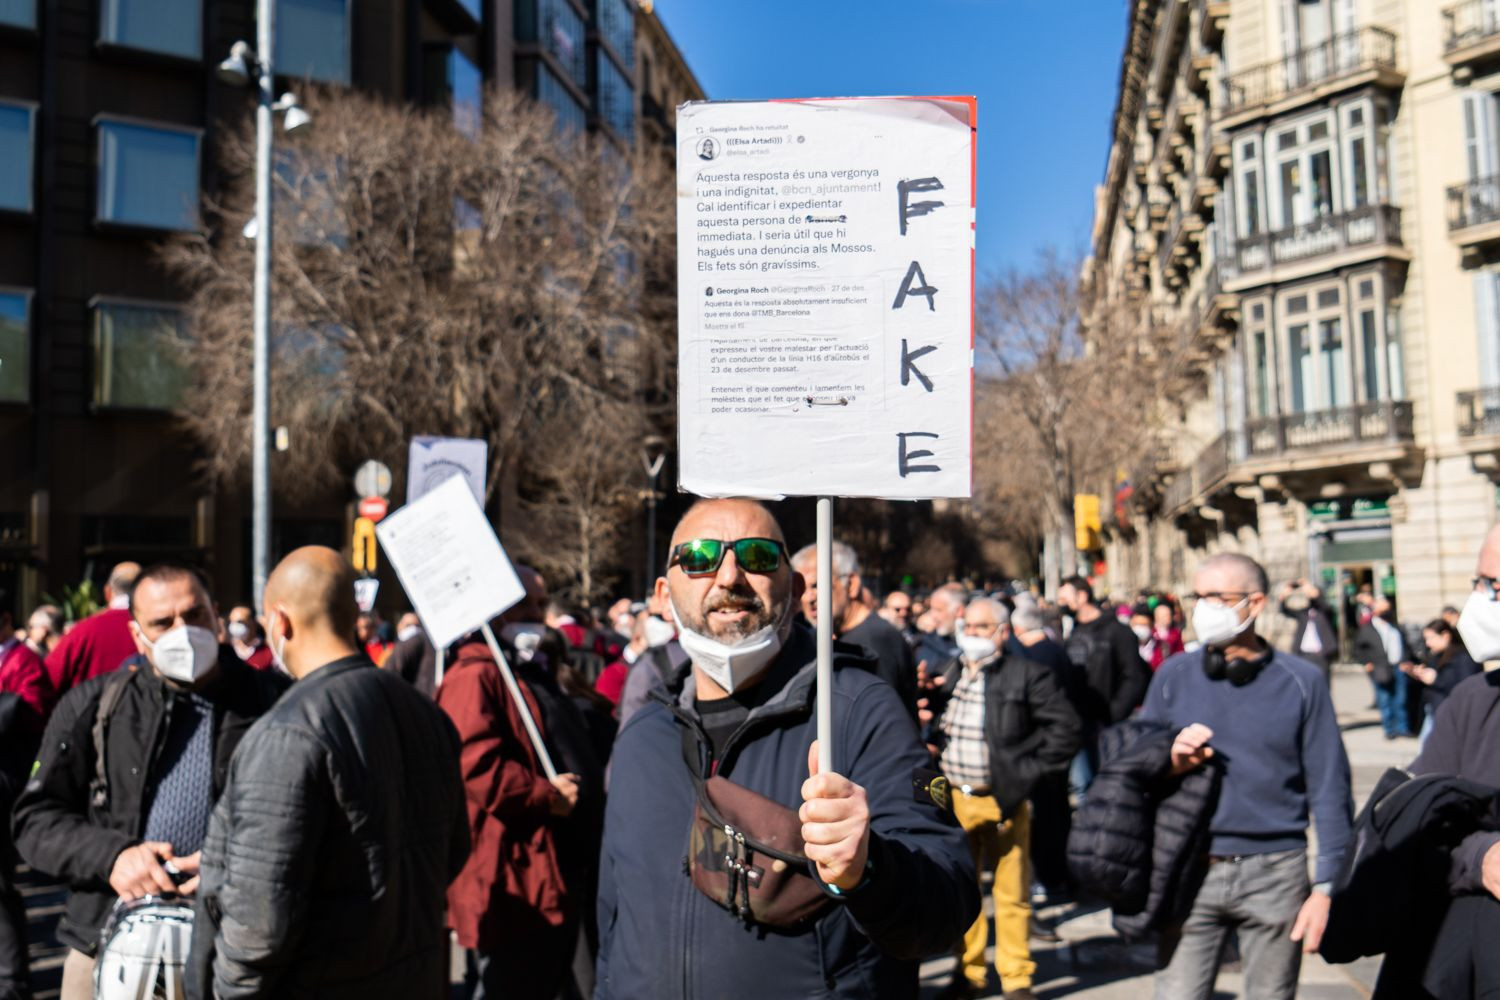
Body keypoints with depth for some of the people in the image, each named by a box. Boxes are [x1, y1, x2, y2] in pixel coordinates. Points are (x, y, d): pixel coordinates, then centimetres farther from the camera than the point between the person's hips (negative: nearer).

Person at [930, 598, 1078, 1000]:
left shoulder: (1027, 675, -6)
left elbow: (1066, 726, -7)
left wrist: (1030, 770, -10)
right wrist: (934, 769, 7)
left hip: (1004, 799, -4)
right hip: (954, 800, 4)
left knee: (1012, 895, 4)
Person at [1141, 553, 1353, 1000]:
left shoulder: (1300, 681, 0)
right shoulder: (1173, 676, 4)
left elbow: (1329, 789, 1)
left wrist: (1326, 886, -4)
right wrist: (1170, 761, -13)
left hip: (1275, 874, -1)